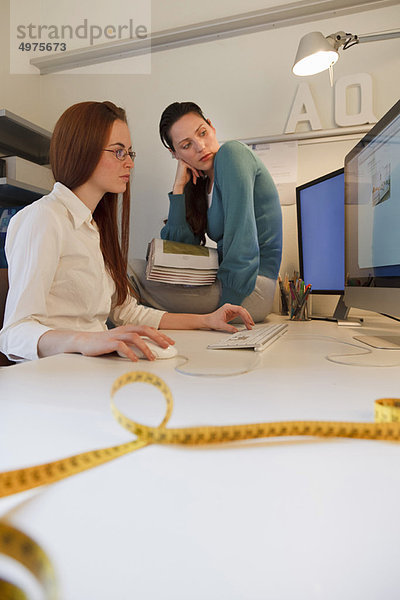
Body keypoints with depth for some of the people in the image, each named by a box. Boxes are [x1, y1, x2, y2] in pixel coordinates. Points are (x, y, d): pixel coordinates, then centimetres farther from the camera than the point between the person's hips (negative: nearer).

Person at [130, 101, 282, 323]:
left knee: (133, 271, -9)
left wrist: (226, 308, -22)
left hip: (253, 290, -8)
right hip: (224, 280, 8)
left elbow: (242, 239, -20)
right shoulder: (199, 183, 14)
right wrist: (179, 186, -2)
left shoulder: (230, 153, -10)